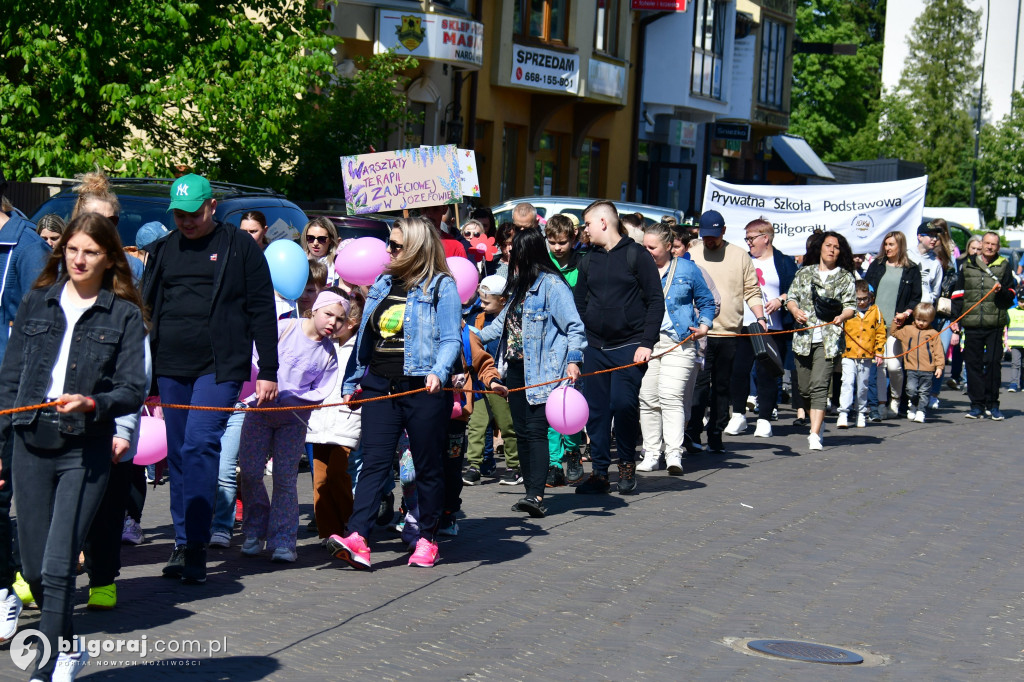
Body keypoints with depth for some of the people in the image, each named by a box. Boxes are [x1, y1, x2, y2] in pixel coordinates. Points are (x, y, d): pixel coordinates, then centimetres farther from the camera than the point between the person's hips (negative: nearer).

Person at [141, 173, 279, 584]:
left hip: (220, 367, -5)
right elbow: (145, 309, 19)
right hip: (170, 368, 5)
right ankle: (182, 545, 14)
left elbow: (262, 311, 0)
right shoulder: (162, 251, 14)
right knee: (178, 454, 7)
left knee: (200, 445, -18)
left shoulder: (239, 247, 1)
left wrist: (267, 372, -4)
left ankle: (196, 547, -16)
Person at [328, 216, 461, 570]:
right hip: (380, 387, 5)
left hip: (422, 390, -5)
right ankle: (357, 539, -16)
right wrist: (351, 382, 17)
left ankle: (427, 539, 16)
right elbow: (365, 337, 20)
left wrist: (438, 371, -25)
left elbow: (451, 339, -8)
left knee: (427, 467, 5)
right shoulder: (383, 284, 16)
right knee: (373, 462, -6)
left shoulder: (442, 286, -2)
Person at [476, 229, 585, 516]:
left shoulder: (551, 285, -10)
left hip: (541, 372, -9)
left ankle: (536, 495, -23)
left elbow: (574, 326, -14)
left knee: (536, 430, -16)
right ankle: (532, 492, 14)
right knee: (522, 432, 8)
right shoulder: (519, 286, 18)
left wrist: (573, 359, -24)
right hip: (516, 368, 9)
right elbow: (503, 324, 32)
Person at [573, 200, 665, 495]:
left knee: (623, 403, -13)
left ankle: (627, 464, 8)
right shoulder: (588, 261, 14)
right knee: (596, 410, 3)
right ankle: (599, 472, 11)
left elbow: (656, 301, -4)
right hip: (594, 348, 5)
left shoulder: (637, 255, -1)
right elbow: (579, 304, 19)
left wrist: (646, 343, -12)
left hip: (629, 346, -5)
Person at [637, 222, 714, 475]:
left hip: (678, 343, -3)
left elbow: (706, 302, 15)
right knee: (647, 399, 1)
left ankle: (674, 454, -16)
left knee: (671, 396, -14)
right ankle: (651, 454, 10)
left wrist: (703, 326, 0)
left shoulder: (687, 270, 6)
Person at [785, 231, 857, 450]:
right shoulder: (804, 273, 15)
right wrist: (795, 310, -6)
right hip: (803, 336, 3)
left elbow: (851, 305, 5)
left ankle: (814, 434, -20)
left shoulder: (845, 277, 9)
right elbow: (791, 297, 15)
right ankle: (819, 421, 30)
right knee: (805, 388, 6)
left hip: (828, 339, -3)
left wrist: (842, 316, -17)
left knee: (819, 385, -15)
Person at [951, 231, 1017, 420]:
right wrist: (955, 319, 7)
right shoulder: (968, 266, 12)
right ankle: (977, 405, 8)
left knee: (993, 363, -3)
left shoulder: (1004, 266, 8)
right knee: (973, 364, 2)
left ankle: (992, 404, 7)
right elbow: (958, 294, 15)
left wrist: (1002, 291, -13)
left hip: (995, 324, -2)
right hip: (972, 324, 2)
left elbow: (1011, 295, 9)